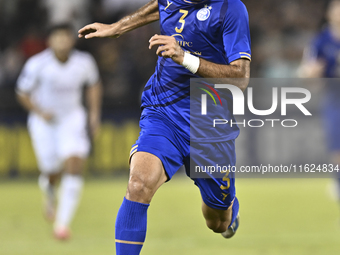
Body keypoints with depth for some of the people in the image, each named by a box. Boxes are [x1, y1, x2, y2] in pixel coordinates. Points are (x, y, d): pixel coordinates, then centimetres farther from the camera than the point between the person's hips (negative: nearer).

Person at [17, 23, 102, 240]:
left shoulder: (84, 62, -11)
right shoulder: (37, 65, -19)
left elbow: (94, 85, 10)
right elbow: (23, 93, -6)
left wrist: (95, 114, 2)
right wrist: (40, 112, -20)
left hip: (72, 118, 1)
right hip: (44, 122, -1)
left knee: (74, 165, -19)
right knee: (52, 172, 2)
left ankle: (63, 223, -16)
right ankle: (50, 197, 42)